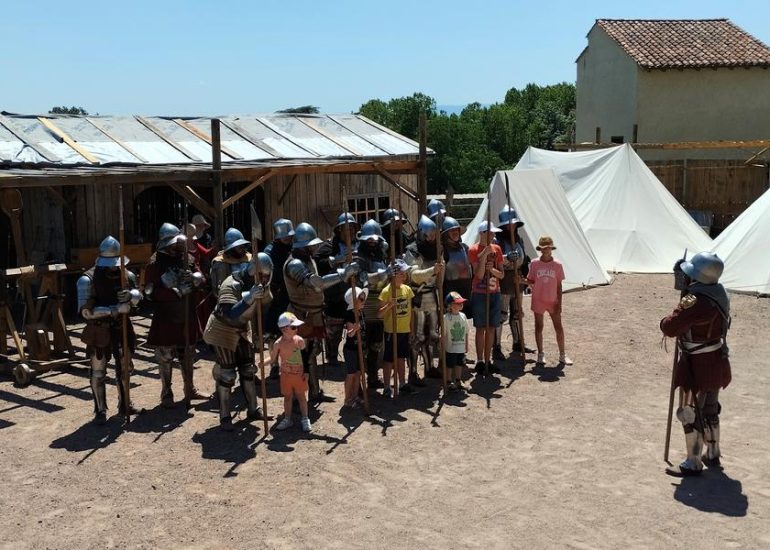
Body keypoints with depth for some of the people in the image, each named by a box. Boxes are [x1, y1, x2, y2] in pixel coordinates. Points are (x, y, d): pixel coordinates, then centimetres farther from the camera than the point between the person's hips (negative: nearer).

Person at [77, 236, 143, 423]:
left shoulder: (126, 275, 2)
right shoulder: (88, 279, -13)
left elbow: (137, 295, -8)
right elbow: (86, 311, -20)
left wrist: (130, 295, -32)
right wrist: (115, 309, -25)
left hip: (122, 328, 5)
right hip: (99, 331, -5)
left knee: (124, 368, 16)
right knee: (98, 372, 4)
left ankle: (124, 404, 33)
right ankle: (100, 410, 17)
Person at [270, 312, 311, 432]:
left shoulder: (299, 340, -11)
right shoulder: (278, 344, -13)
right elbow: (273, 359, 2)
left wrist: (306, 372, -2)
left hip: (300, 374, 0)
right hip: (286, 375, 0)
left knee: (301, 396, 10)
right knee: (287, 397, 13)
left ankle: (305, 419, 22)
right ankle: (287, 419, 28)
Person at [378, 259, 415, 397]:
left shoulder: (407, 289, 2)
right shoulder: (386, 291, -15)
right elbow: (379, 314, -15)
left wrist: (412, 328, 11)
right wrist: (389, 305, -32)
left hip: (405, 331, 5)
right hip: (391, 331, -5)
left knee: (401, 357, 16)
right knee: (389, 359, 3)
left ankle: (401, 384, 28)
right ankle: (387, 387, 11)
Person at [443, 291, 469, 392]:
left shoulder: (463, 316, 2)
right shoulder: (446, 317, -15)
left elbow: (466, 332, 10)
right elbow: (444, 334, -12)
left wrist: (466, 345, 12)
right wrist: (443, 347, -12)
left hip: (461, 348, 5)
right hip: (450, 348, -5)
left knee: (459, 364, 15)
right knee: (449, 365, 4)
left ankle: (458, 381, 29)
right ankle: (450, 383, 17)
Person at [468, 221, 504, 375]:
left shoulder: (497, 249, 8)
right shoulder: (474, 250, -8)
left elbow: (501, 274, 6)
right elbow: (479, 274, -15)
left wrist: (492, 269, -14)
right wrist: (484, 255, -22)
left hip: (494, 293, 5)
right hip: (480, 293, -5)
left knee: (491, 328, 7)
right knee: (481, 328, -1)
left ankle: (488, 360, 15)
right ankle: (480, 361, 5)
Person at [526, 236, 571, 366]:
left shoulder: (557, 265, -4)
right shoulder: (534, 264, -3)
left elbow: (559, 286, -1)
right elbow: (530, 281, 5)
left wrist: (559, 303, -3)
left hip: (553, 301, 0)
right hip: (538, 300, 0)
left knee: (559, 327, 2)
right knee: (539, 327, 7)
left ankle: (562, 355, 12)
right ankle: (540, 354, 18)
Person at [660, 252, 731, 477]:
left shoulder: (697, 302, -28)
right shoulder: (718, 294, 1)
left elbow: (670, 327, -30)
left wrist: (667, 320, -8)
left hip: (698, 366, -9)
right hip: (714, 363, 9)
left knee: (692, 413, 3)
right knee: (709, 410, 22)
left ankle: (693, 463, 13)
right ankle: (713, 454, 37)